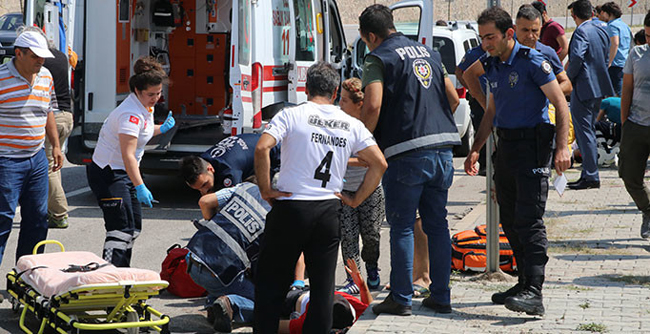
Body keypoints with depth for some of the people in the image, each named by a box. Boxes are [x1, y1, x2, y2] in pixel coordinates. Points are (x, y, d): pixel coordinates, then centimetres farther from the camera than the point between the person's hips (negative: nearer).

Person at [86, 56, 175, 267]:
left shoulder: (145, 107, 6)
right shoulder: (131, 113, -25)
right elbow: (128, 155, -33)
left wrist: (161, 129, 10)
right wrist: (140, 187, -40)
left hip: (124, 172, 10)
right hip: (107, 173, -10)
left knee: (134, 227, 13)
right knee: (121, 228, -16)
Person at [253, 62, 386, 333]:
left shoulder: (291, 115, -3)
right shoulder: (351, 125, 7)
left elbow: (262, 148, -17)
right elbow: (379, 164, 4)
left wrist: (265, 189, -8)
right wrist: (355, 200, 8)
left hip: (290, 207, -3)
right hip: (329, 209, 3)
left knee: (270, 280, 8)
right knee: (323, 285, 9)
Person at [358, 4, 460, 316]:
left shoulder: (379, 59, -4)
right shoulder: (428, 53, 18)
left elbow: (373, 105, -17)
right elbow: (453, 98, 20)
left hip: (407, 153, -6)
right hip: (442, 150, 6)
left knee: (402, 227, 1)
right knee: (437, 225, 11)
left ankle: (401, 298, 4)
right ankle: (440, 296, 15)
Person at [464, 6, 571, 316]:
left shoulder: (532, 61, -11)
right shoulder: (493, 66, 13)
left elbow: (560, 104, -11)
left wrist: (562, 147, -19)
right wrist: (475, 149, 20)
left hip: (533, 143, -8)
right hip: (506, 145, 8)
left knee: (529, 218, -14)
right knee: (510, 220, 10)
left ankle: (534, 293, -18)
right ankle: (525, 282, 19)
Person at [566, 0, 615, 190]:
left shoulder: (581, 32, -14)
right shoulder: (601, 32, 13)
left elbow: (577, 57, -27)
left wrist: (568, 79, -13)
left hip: (583, 88, -9)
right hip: (598, 88, 9)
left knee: (584, 133, -6)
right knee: (588, 131, 16)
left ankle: (591, 177, -7)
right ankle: (588, 174, 20)